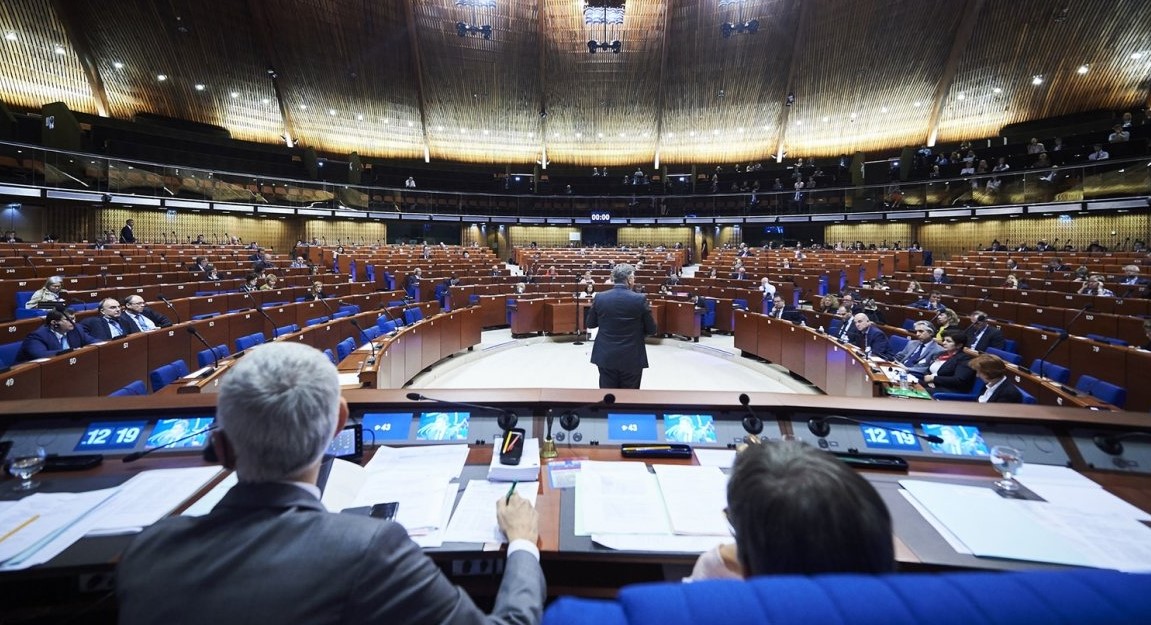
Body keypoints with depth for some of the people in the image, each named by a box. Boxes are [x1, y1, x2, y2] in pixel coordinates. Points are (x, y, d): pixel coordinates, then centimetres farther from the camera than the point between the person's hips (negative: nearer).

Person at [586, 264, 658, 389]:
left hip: (606, 357, 2)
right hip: (632, 358, -2)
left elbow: (590, 324, 7)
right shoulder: (640, 299, -11)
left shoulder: (599, 298, -5)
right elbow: (651, 330, -4)